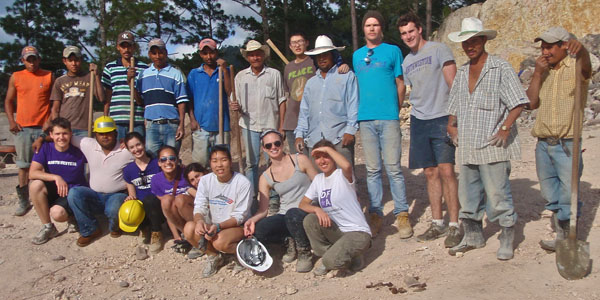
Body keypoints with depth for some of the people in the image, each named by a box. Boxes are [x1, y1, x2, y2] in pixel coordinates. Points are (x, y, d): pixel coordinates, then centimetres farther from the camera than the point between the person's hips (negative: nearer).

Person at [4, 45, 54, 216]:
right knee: (24, 166, 5)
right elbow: (8, 101, 13)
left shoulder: (49, 76, 6)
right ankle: (23, 202, 12)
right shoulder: (16, 77, 10)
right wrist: (11, 121, 0)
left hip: (43, 127, -1)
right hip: (22, 128, 2)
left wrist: (51, 121, -5)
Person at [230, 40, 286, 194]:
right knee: (251, 162, 6)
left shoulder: (274, 74, 4)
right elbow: (236, 101, 12)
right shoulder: (240, 76, 8)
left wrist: (281, 125, -1)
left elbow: (281, 100, 5)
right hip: (249, 125, 1)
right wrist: (236, 107, -12)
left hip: (271, 124, -1)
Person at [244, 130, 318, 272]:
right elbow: (263, 209, 1)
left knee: (292, 214, -38)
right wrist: (253, 219, -22)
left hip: (307, 212, -2)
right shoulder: (266, 177, 5)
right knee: (258, 231, -26)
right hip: (285, 216, 3)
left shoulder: (300, 160, -2)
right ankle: (289, 241, 1)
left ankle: (304, 253, -12)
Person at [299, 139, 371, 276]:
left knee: (332, 261, -28)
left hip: (357, 232, -6)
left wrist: (327, 149, -23)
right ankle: (327, 253, 2)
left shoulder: (343, 175, -11)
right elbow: (303, 204, 8)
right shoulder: (318, 179, 10)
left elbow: (347, 165, -37)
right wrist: (317, 209, -15)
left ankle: (353, 255, 6)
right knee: (310, 220, -20)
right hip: (335, 231, 6)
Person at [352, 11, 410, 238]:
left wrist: (395, 108, 3)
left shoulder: (393, 51, 6)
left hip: (388, 117, -3)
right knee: (372, 170, 6)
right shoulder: (357, 55, 16)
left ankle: (402, 214, 4)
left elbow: (400, 83, 7)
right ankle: (376, 214, 14)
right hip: (365, 119, 3)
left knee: (393, 168, -4)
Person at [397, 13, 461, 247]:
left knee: (446, 170, -10)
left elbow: (453, 84, -7)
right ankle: (437, 223, 15)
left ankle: (454, 226, -3)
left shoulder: (438, 50, -1)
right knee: (430, 172, 7)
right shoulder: (406, 61, 16)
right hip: (419, 121, 5)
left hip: (441, 118, -5)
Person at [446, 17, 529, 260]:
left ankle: (507, 240, 11)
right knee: (467, 193, 12)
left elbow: (518, 102, -9)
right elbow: (455, 105, 25)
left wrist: (505, 128, -17)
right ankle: (473, 236, 27)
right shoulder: (461, 73, 15)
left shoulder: (500, 68, -4)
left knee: (497, 193, -4)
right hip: (467, 146, 7)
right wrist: (451, 124, 11)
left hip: (492, 146, -6)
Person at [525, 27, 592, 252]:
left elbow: (585, 63, -28)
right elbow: (531, 102, 3)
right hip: (543, 144, 5)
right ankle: (561, 235, 28)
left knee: (569, 194, -4)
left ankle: (565, 239, 11)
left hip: (568, 144, -5)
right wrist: (537, 73, -5)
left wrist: (580, 47, -50)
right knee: (550, 195, 13)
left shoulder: (575, 67, -2)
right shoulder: (543, 71, 14)